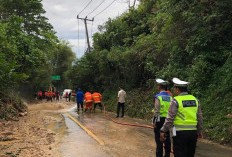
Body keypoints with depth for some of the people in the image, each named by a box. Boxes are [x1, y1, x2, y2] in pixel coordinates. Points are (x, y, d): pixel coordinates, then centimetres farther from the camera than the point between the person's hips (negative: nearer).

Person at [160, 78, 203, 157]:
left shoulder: (175, 101, -10)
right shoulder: (195, 100, 7)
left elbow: (170, 118, -12)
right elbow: (199, 117, 12)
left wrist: (163, 131, -4)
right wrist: (199, 131, 23)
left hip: (180, 133, -5)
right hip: (193, 132, 6)